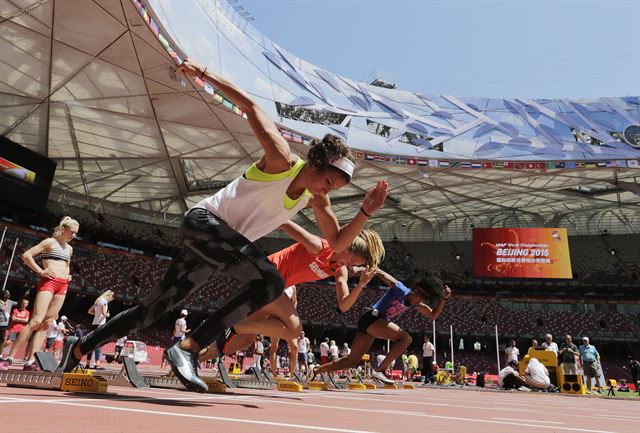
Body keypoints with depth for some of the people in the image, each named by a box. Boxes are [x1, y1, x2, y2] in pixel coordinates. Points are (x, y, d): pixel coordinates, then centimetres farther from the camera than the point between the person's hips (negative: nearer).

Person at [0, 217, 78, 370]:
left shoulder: (69, 249, 19)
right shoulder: (50, 242, 0)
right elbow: (26, 255, -6)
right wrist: (40, 271, -12)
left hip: (63, 285, 7)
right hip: (48, 282, -7)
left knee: (46, 323, 2)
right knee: (36, 320, -16)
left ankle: (30, 361, 2)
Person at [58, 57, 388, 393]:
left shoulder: (317, 199, 5)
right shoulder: (283, 161, -15)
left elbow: (337, 244, 4)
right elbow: (250, 106, -11)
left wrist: (365, 212, -8)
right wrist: (204, 74, -9)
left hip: (225, 244, 8)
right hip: (203, 222, -8)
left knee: (152, 308, 12)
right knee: (271, 283, -28)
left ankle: (79, 348, 31)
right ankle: (188, 348, -23)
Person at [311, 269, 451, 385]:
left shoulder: (415, 304, 11)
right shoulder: (401, 290, -12)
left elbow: (433, 315, 14)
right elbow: (379, 272, -16)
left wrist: (444, 299, 3)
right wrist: (359, 270, -29)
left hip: (376, 322, 9)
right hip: (372, 317, -9)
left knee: (352, 360, 11)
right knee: (406, 338, -19)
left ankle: (314, 371, 20)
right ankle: (380, 370, -18)